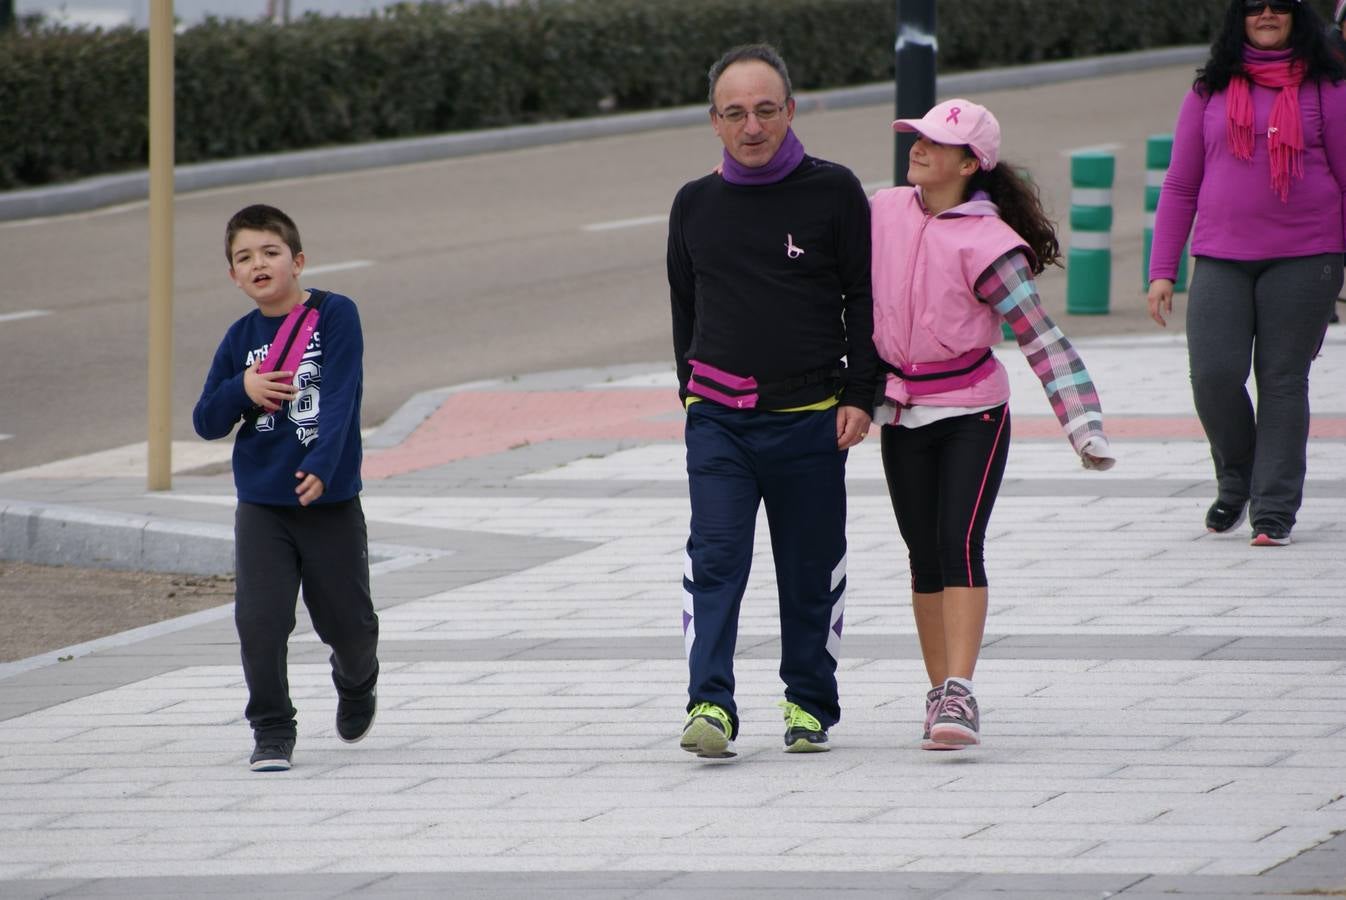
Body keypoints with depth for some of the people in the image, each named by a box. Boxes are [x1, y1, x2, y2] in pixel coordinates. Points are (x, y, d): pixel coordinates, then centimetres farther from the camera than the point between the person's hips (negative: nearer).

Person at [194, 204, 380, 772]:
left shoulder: (335, 315, -7)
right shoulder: (241, 339, 5)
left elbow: (341, 397, -16)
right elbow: (206, 422, 7)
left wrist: (322, 464, -28)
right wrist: (242, 391, -13)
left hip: (330, 501, -2)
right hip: (261, 507, 2)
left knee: (348, 621, 8)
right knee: (259, 620, -9)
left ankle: (356, 685, 42)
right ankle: (272, 734, 2)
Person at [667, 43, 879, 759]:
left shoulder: (832, 192, -1)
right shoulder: (695, 204, 7)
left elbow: (865, 299, 2)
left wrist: (859, 396, -5)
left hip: (810, 422, -1)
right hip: (717, 420, 1)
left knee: (811, 570, 8)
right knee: (714, 560, -12)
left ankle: (809, 705, 21)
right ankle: (710, 706, -19)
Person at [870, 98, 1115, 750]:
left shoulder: (986, 242, -14)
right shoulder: (881, 212, 2)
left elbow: (1039, 337, -16)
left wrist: (1084, 425, -21)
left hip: (972, 411, -5)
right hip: (901, 414, 5)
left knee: (960, 544, -16)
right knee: (924, 553, 7)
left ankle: (959, 692, -21)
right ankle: (940, 693, 14)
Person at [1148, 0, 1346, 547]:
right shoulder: (1209, 92, 10)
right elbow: (1180, 187, 13)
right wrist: (1161, 271, 7)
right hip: (1220, 259, 2)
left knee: (1283, 379, -1)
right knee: (1214, 374, -10)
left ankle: (1274, 510, 5)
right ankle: (1235, 484, 15)